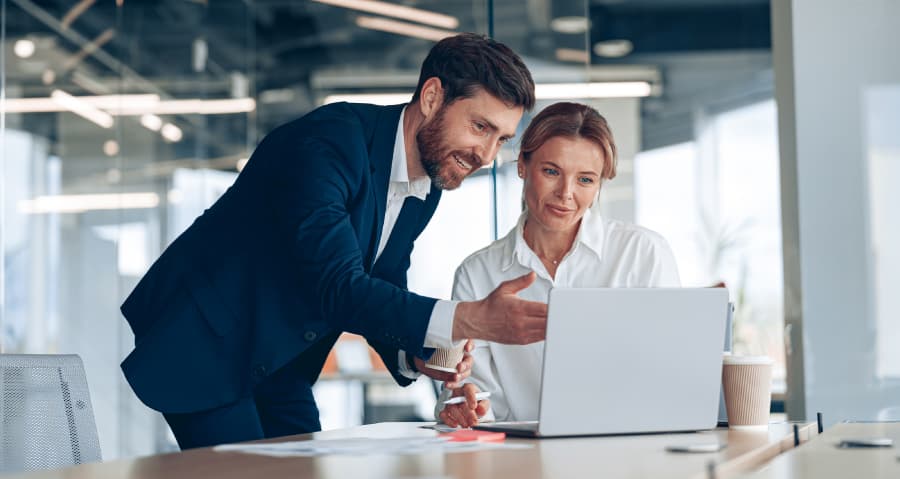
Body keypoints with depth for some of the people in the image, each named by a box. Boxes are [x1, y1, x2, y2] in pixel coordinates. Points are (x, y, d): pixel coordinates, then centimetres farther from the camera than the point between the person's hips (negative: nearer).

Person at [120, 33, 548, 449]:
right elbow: (337, 288, -35)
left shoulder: (427, 188, 1)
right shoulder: (329, 140, -27)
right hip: (201, 342, -8)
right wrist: (470, 320, -44)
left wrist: (415, 353, -14)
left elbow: (379, 299, 8)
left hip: (277, 363, 8)